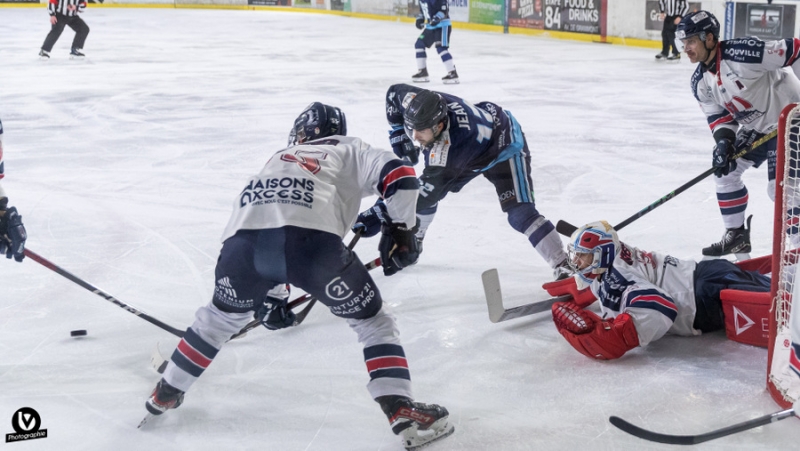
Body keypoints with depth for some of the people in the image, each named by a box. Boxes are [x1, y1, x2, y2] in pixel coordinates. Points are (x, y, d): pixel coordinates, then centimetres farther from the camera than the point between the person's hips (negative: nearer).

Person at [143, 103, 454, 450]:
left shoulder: (278, 160, 43)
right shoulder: (350, 151, 31)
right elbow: (398, 174, 10)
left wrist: (266, 297, 49)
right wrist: (399, 229, 16)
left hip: (242, 238, 5)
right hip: (311, 238, -4)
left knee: (223, 314, 34)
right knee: (373, 321, 15)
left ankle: (166, 394, 46)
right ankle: (401, 412, 2)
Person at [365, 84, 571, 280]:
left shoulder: (452, 144, -46)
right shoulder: (420, 103, -29)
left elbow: (429, 188, -46)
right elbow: (394, 92, -6)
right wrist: (398, 134, -11)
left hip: (504, 146, -8)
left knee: (520, 214, -22)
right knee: (425, 193, 7)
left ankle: (562, 266, -15)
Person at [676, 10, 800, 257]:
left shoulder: (742, 52, -29)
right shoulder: (700, 82, -2)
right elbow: (717, 114, 2)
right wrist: (724, 140, -17)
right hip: (755, 127, 9)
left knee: (780, 188, -14)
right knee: (725, 170, 7)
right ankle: (736, 235, 19)